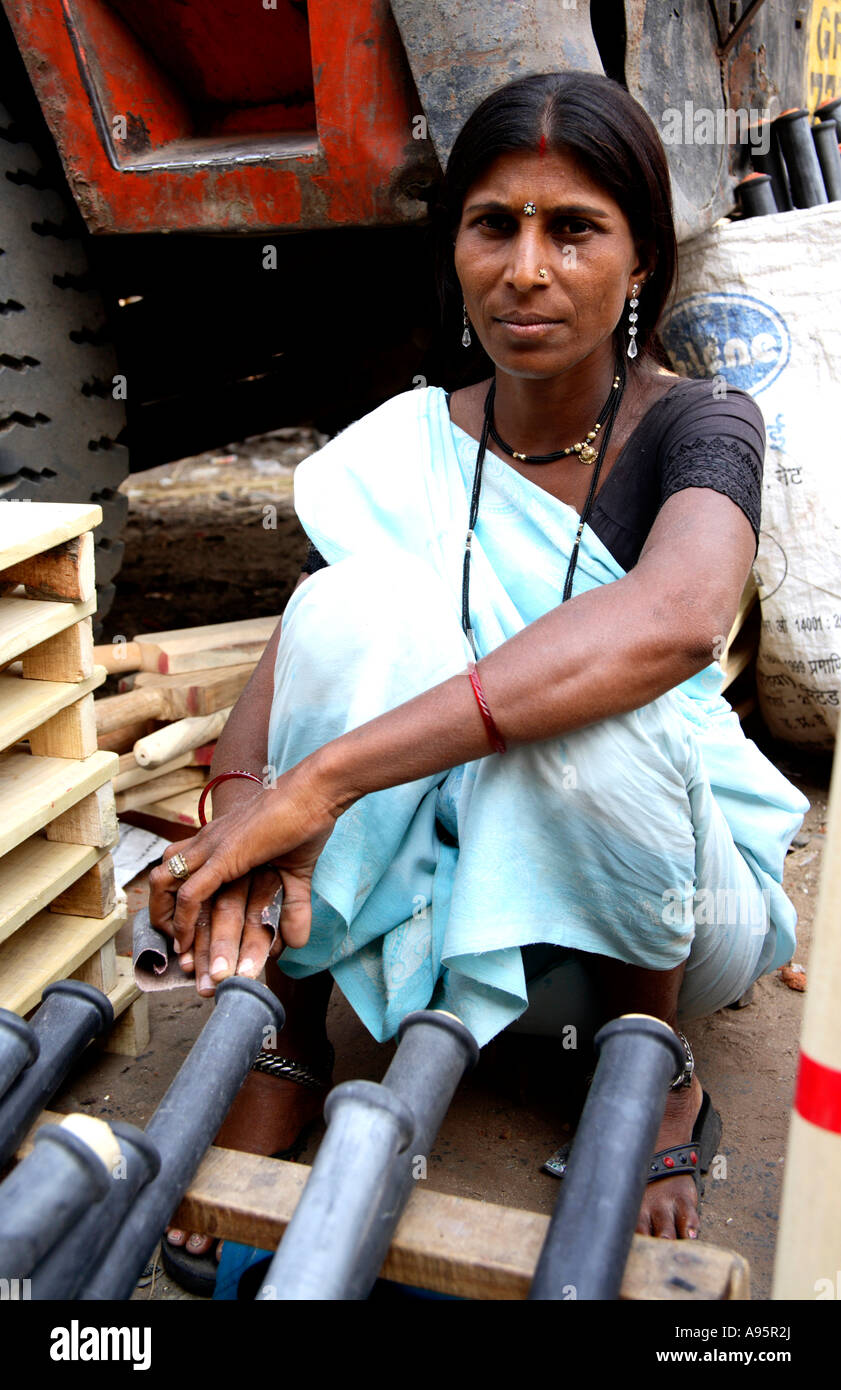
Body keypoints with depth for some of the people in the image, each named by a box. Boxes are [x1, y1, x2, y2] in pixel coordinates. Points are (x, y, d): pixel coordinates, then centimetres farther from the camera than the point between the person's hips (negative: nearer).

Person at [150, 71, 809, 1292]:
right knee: (362, 594, -24)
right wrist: (244, 803, -36)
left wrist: (327, 773, -44)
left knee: (576, 713, -35)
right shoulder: (405, 451, -3)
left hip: (670, 901, -2)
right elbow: (288, 665, -13)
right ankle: (286, 1045, -13)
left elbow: (677, 619, -38)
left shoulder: (697, 427, -14)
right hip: (463, 890, 2)